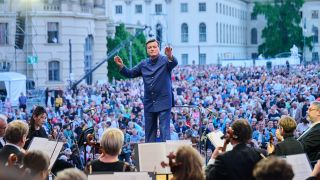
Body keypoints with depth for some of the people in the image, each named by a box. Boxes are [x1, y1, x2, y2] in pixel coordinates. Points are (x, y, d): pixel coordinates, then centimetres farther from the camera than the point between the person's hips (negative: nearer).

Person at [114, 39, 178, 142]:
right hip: (149, 103, 5)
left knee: (164, 129, -9)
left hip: (163, 102, -5)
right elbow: (130, 74, 17)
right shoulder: (144, 64, 10)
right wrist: (121, 66, -2)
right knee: (149, 130, 11)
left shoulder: (165, 60, -4)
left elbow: (174, 63, -25)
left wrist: (170, 56, -49)